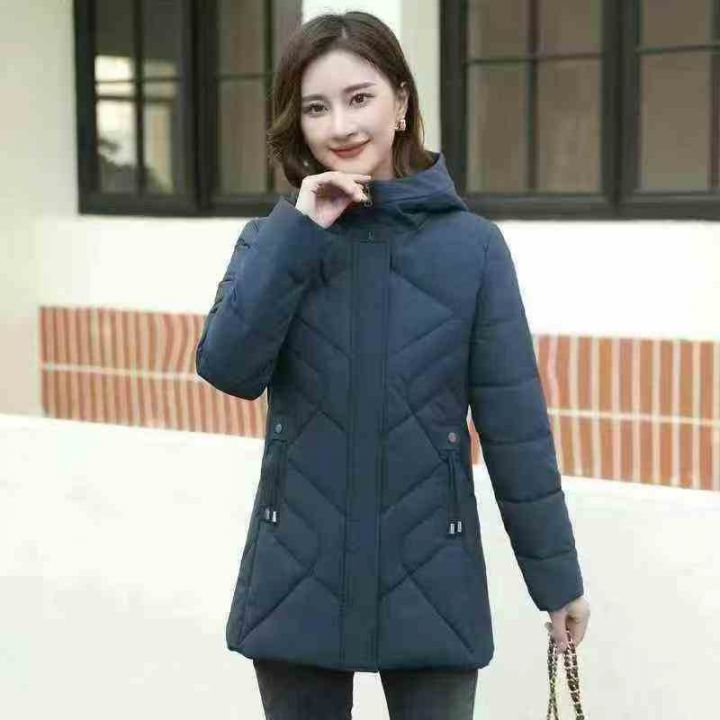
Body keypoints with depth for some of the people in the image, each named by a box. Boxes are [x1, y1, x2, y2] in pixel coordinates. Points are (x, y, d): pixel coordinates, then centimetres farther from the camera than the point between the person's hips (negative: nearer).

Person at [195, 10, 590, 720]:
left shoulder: (471, 245, -4)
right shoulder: (276, 238, 1)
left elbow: (516, 424, -3)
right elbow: (228, 369, -14)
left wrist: (557, 574, 0)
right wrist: (299, 233, -17)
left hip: (430, 583, -1)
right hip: (297, 581, 2)